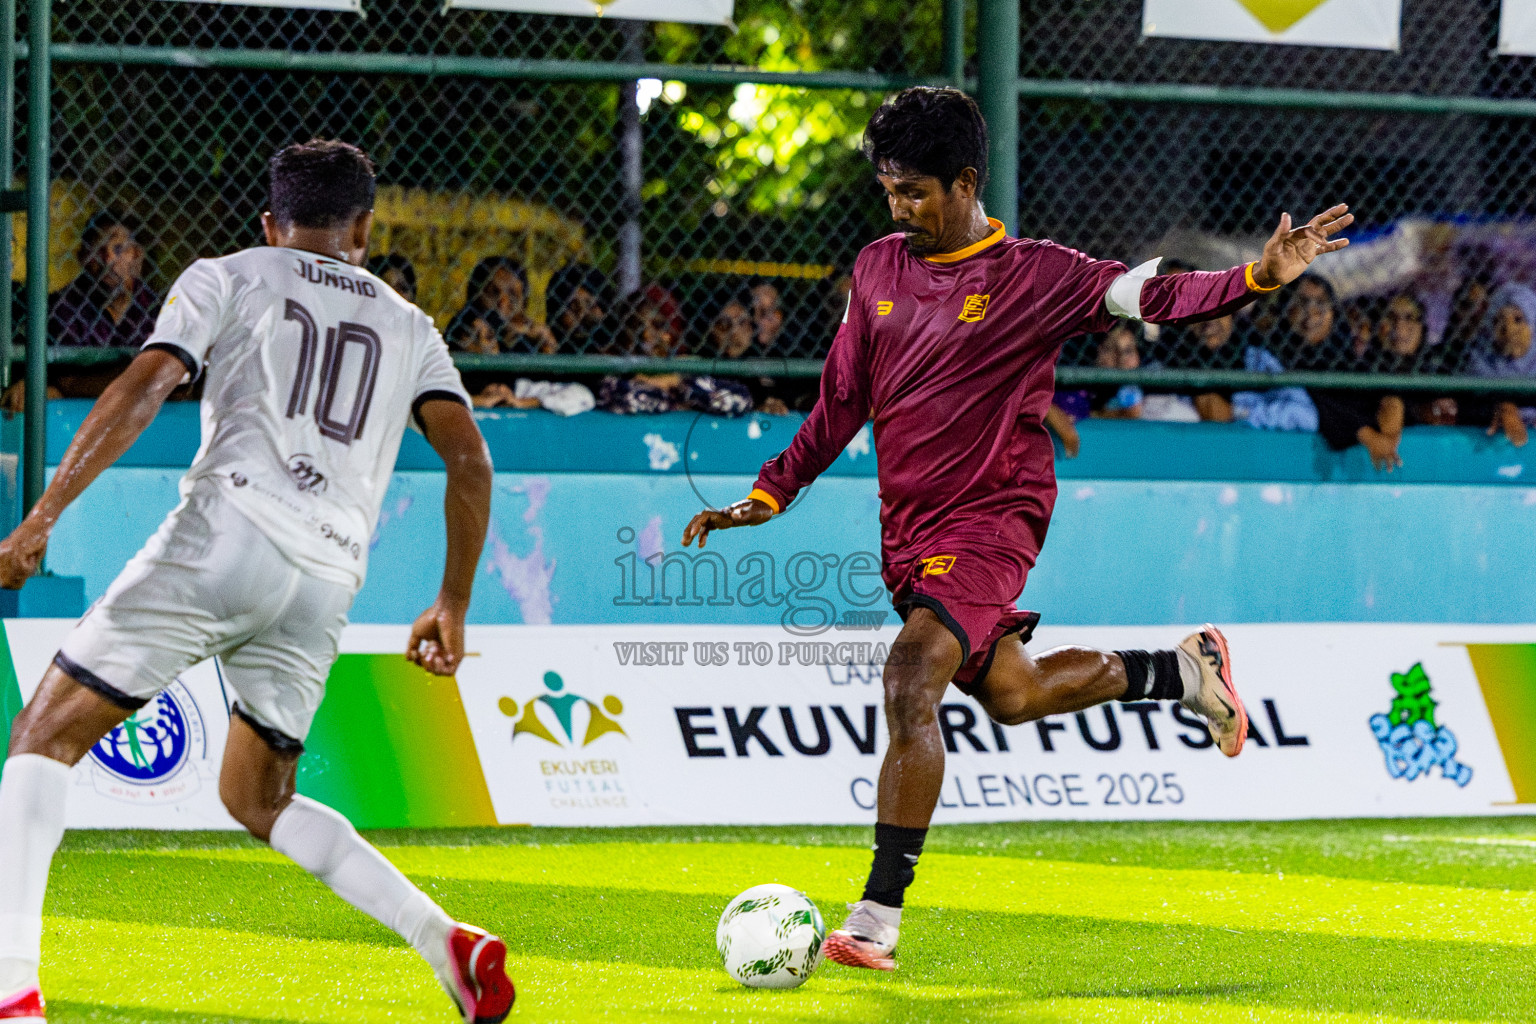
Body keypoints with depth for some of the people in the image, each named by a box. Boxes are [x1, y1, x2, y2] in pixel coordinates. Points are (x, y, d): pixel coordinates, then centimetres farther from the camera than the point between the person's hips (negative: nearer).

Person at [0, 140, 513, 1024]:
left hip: (229, 529, -4)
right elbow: (470, 462, 15)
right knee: (256, 800, 23)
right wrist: (453, 606, 23)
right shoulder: (409, 327, 26)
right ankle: (449, 942, 5)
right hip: (331, 576, 5)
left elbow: (143, 389, 1)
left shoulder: (226, 279, 16)